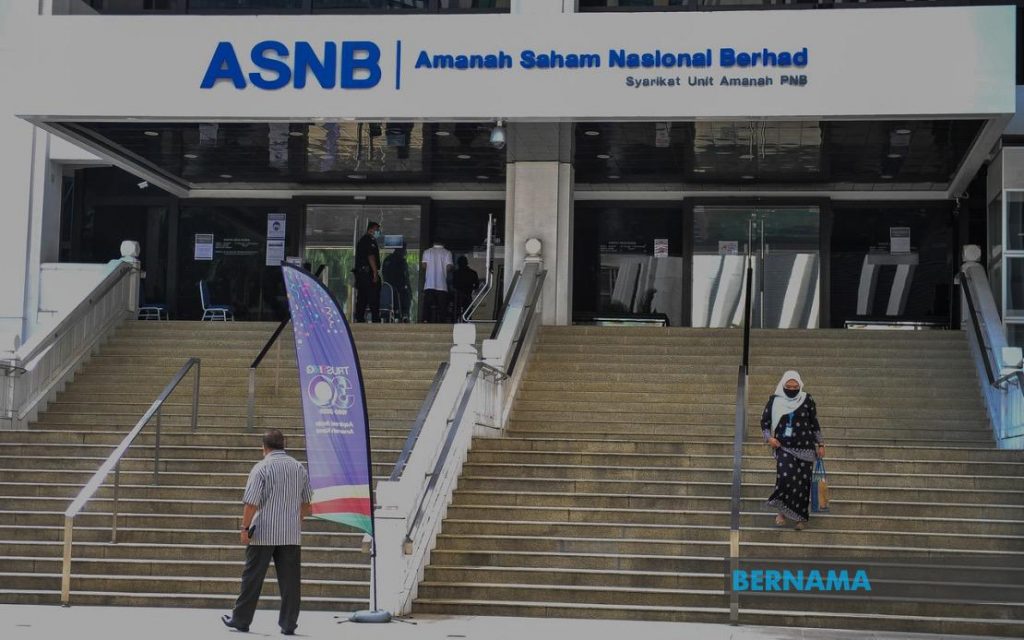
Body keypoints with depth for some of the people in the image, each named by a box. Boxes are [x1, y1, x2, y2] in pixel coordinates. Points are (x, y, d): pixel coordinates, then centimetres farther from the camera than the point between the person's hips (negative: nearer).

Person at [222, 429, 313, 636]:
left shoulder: (262, 468, -8)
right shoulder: (299, 468, 8)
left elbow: (251, 502, -13)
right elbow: (307, 504, 15)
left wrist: (245, 528, -5)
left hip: (263, 533, -4)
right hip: (292, 534, 4)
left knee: (252, 578, 5)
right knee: (290, 580, 4)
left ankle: (241, 620, 12)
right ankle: (288, 624, 4)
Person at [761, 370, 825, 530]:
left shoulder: (807, 400, 1)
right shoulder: (775, 400, 0)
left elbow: (814, 423, 9)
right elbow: (764, 421, 8)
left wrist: (820, 444, 9)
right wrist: (769, 438, -7)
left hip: (805, 447, 1)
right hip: (783, 447, -1)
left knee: (803, 481, -1)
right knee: (785, 477, -20)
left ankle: (801, 517, 13)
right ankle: (781, 511, 0)